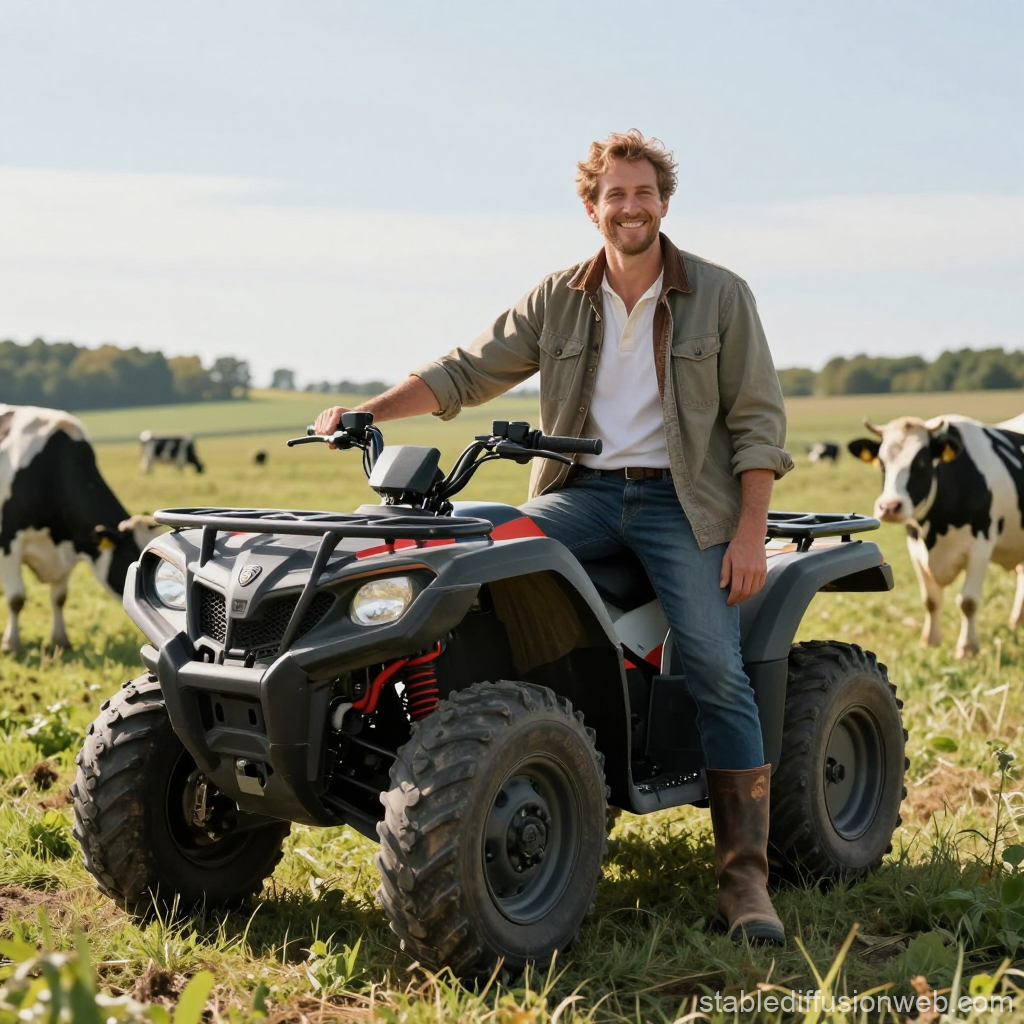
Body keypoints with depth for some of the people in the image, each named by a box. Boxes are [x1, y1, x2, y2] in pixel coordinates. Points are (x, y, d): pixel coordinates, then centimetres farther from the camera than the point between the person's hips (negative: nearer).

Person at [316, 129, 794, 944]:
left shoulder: (719, 296, 1)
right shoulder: (559, 301, 7)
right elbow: (467, 372, 8)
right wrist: (365, 412, -6)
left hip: (682, 498, -2)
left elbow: (758, 419, -1)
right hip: (584, 489, 3)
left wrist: (750, 532, -11)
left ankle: (745, 876, -12)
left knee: (717, 669, -18)